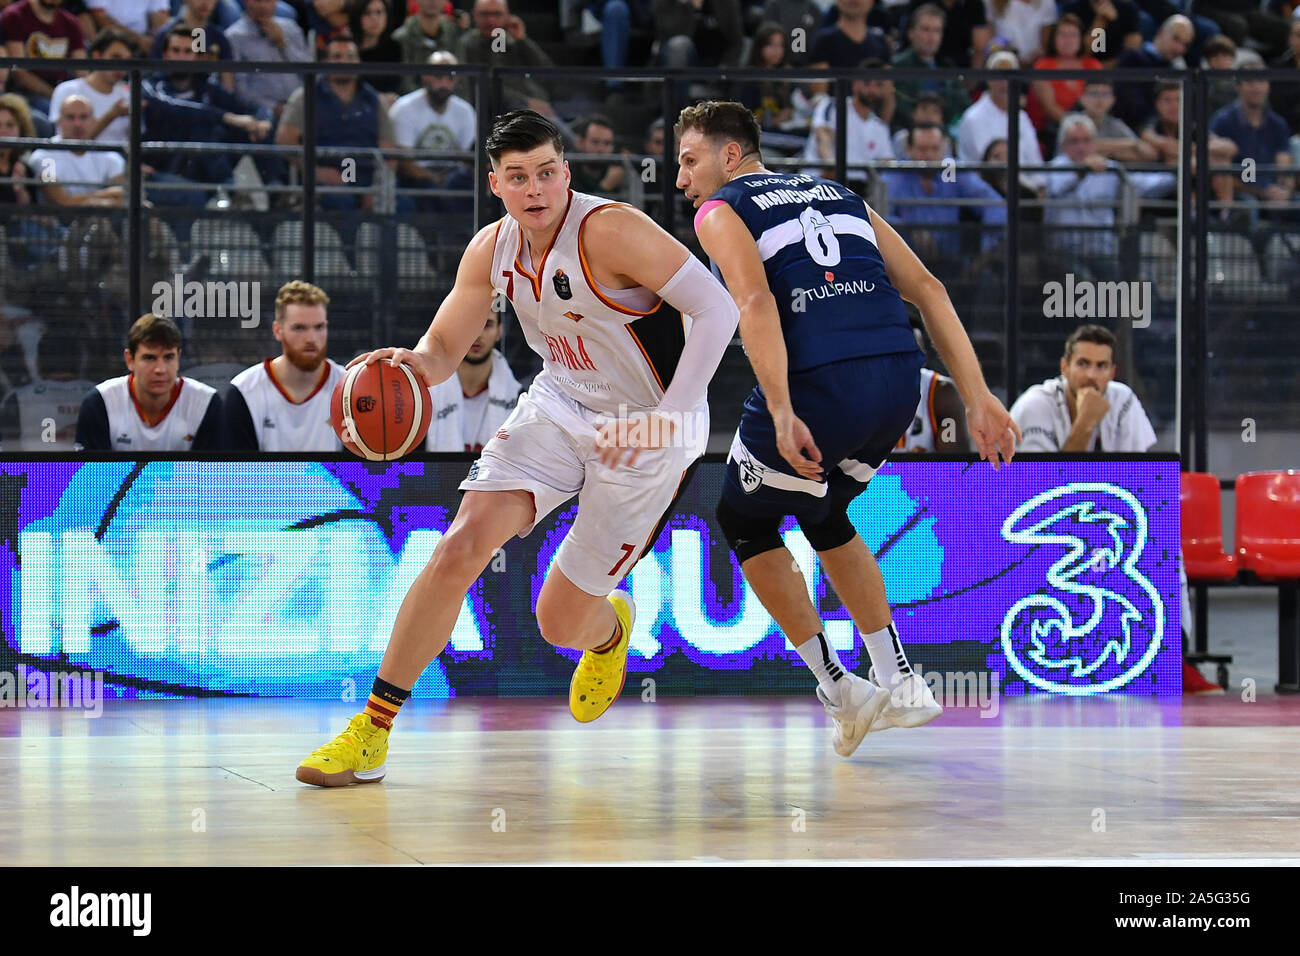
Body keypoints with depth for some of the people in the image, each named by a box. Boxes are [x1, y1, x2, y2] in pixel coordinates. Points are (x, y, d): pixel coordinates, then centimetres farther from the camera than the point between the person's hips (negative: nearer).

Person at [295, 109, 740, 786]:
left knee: (561, 623, 2)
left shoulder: (608, 229, -25)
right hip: (559, 405, 5)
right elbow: (442, 351, 6)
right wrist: (410, 363, -19)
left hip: (646, 431, -5)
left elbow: (716, 307, -26)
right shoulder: (492, 251, -4)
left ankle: (611, 627, 43)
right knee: (459, 550, -16)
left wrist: (670, 416, -30)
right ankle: (371, 734, -8)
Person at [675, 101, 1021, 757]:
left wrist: (782, 414, -21)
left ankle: (839, 691, 17)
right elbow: (926, 289, 16)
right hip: (900, 380, 6)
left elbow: (756, 302, -12)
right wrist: (977, 397, 11)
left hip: (818, 385, -6)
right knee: (822, 514, 31)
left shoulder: (720, 211, 8)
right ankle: (900, 685, 26)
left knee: (745, 522, 21)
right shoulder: (837, 195, 26)